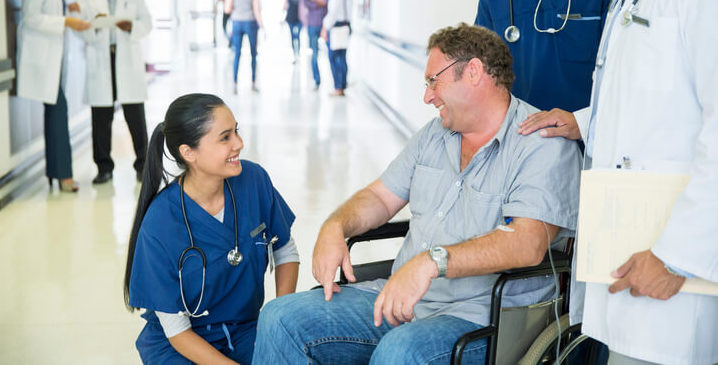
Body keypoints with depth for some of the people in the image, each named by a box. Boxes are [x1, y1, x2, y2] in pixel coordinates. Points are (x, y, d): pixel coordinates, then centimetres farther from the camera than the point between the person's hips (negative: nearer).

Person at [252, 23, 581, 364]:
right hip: (400, 299, 7)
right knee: (281, 318, -8)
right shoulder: (435, 134, 17)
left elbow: (528, 243, -24)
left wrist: (433, 261, -34)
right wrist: (334, 227, 1)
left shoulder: (545, 145, -10)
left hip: (479, 315, -7)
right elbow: (380, 196, 22)